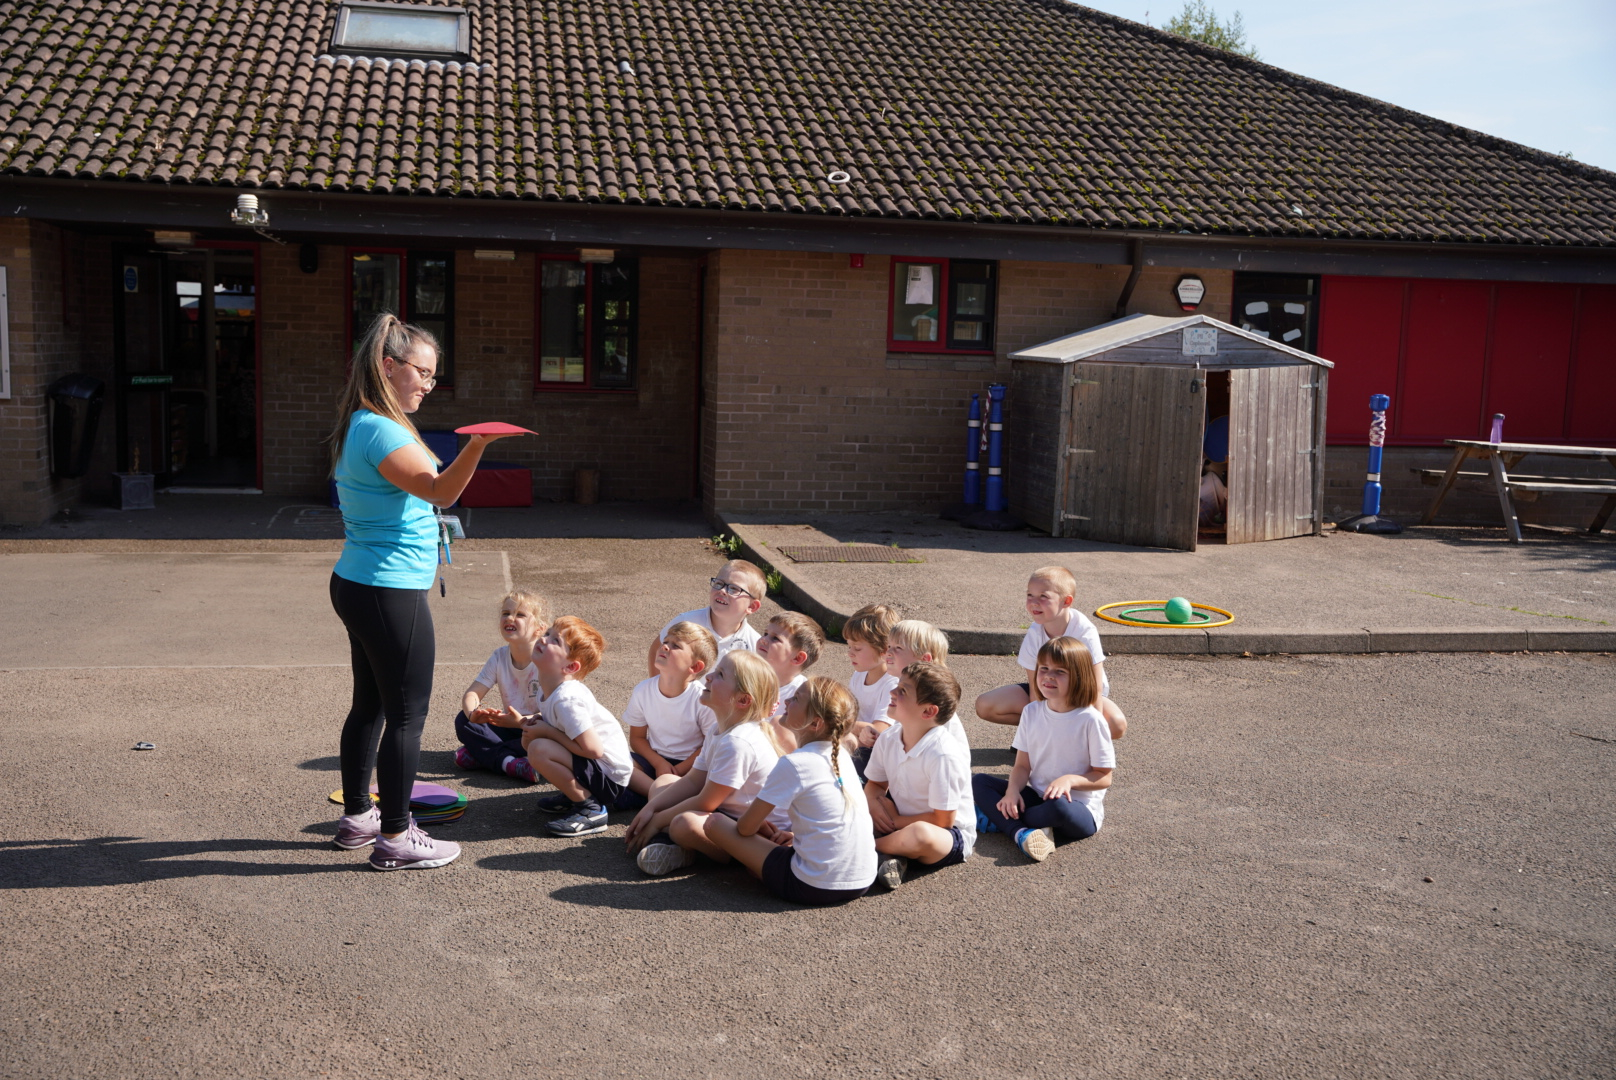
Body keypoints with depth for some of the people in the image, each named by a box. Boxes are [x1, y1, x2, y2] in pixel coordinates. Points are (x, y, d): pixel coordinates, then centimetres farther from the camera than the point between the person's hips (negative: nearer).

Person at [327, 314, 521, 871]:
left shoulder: (362, 427, 14)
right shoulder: (381, 430, -18)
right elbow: (440, 490, -31)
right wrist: (477, 445, -46)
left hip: (358, 585, 11)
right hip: (390, 592, -11)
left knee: (370, 704, 18)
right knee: (408, 713, -3)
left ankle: (357, 816, 30)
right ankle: (395, 838, 4)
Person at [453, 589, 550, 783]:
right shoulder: (499, 657, -3)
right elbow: (471, 694, -7)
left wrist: (522, 721, -41)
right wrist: (473, 713, -31)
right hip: (511, 726, 5)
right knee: (463, 721, -14)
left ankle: (483, 754, -22)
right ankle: (508, 761, -28)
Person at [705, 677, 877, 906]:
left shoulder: (794, 764, -15)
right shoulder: (842, 756, 6)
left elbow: (746, 827, -7)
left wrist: (769, 833, 14)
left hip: (815, 888, -7)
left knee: (715, 823, -1)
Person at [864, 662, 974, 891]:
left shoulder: (945, 755, -27)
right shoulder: (888, 740, -5)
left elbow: (942, 820, -22)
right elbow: (874, 784, 9)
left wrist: (896, 821, -15)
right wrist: (874, 802, -15)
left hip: (950, 837, -7)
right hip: (902, 823, 7)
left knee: (920, 834, -40)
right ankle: (892, 852, -17)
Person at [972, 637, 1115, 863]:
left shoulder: (1091, 720, -13)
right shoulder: (1032, 712, 3)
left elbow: (1104, 778, -9)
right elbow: (1022, 765, 3)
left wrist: (1071, 779, -26)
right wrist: (1012, 791, -17)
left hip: (1080, 810, -5)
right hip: (1037, 798, 6)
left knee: (1058, 806, -39)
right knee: (979, 781, -8)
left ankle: (999, 819, -12)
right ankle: (1021, 832, -30)